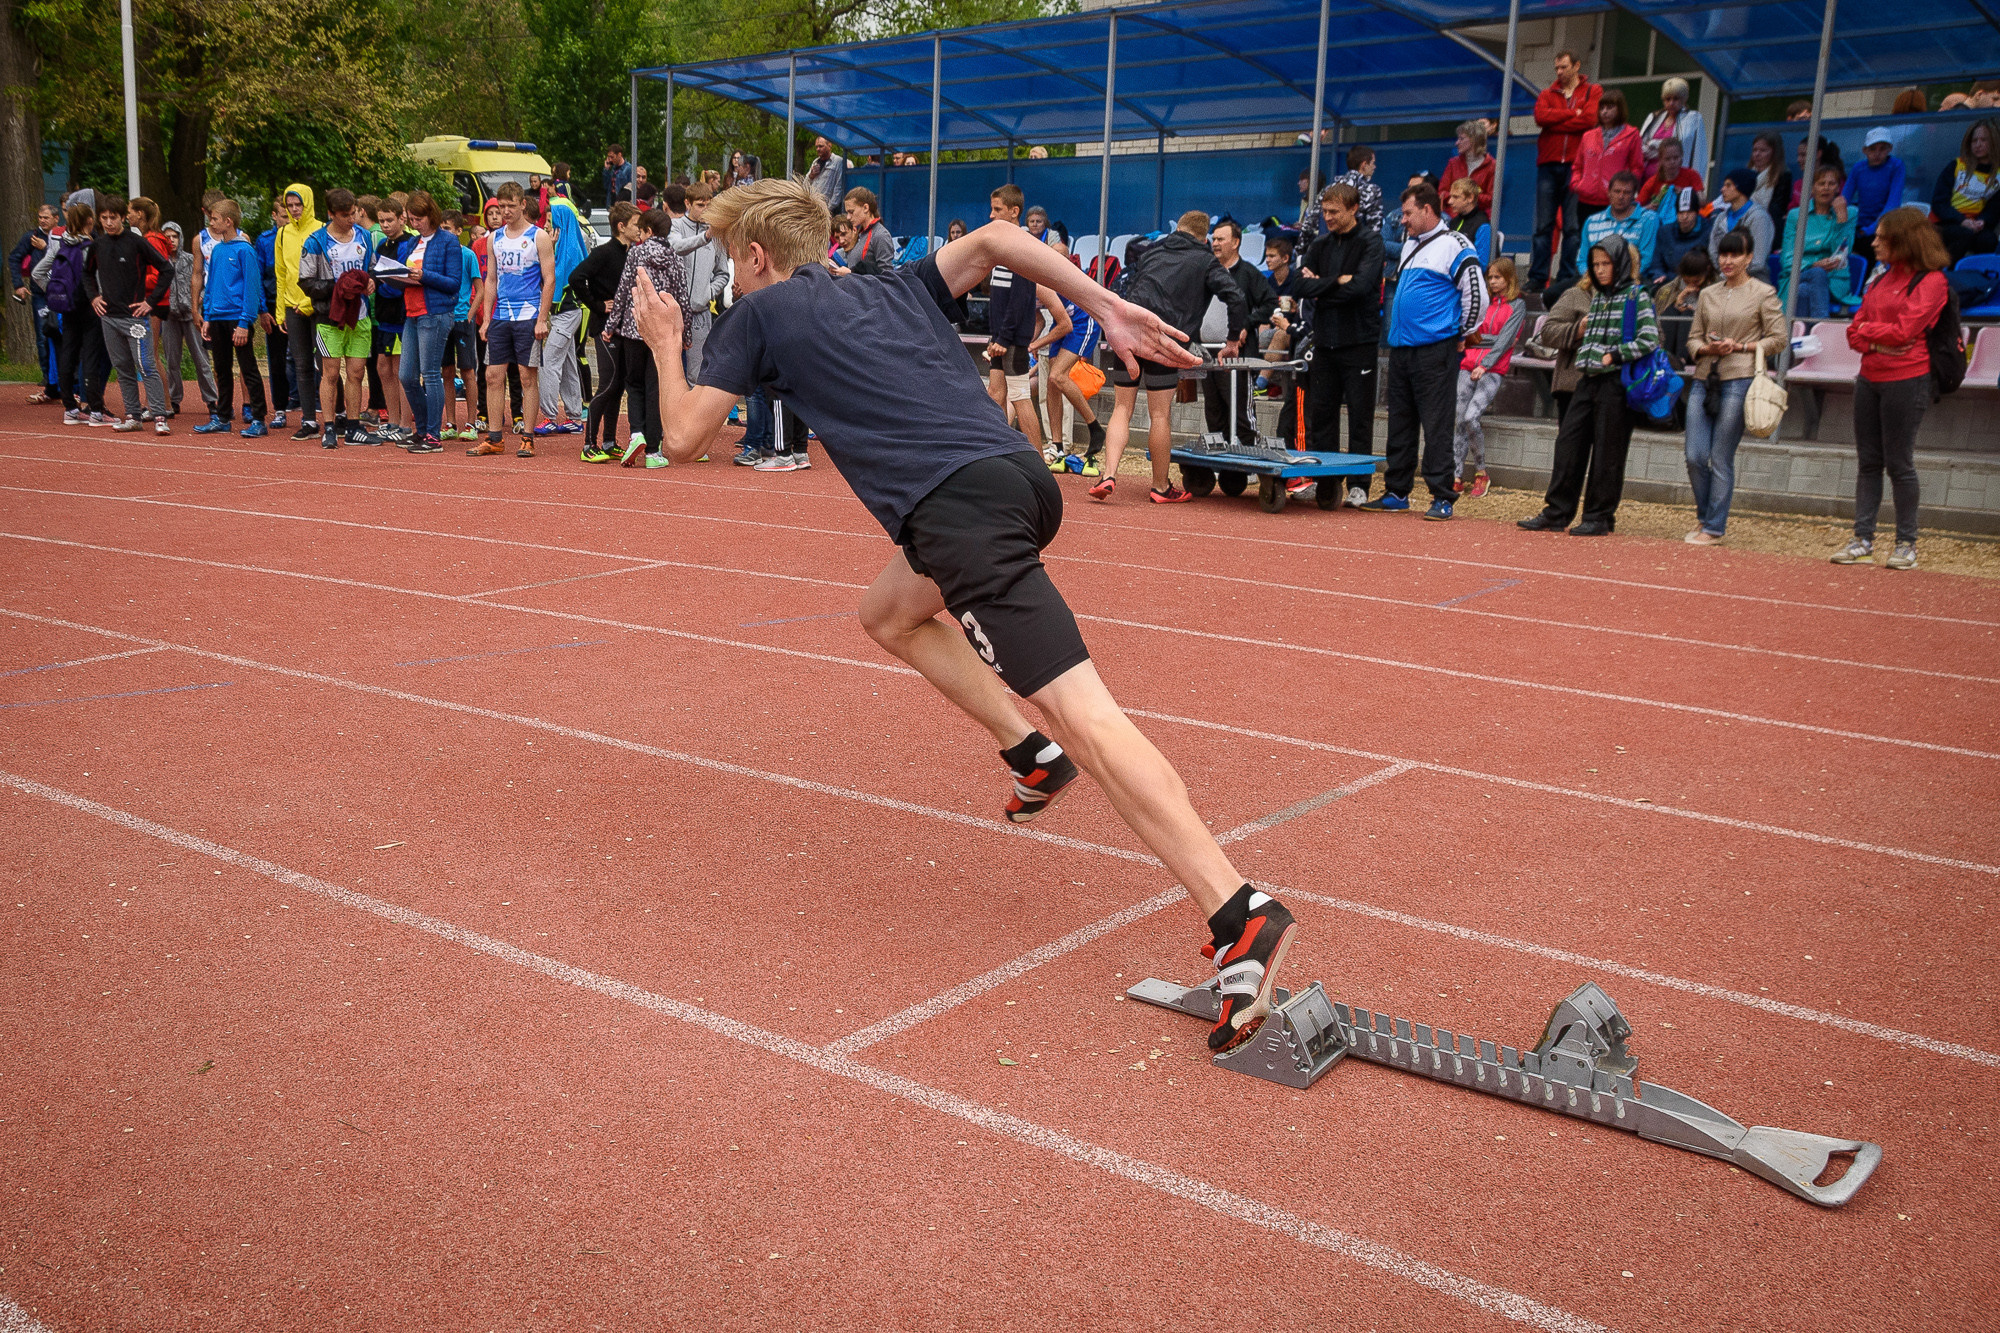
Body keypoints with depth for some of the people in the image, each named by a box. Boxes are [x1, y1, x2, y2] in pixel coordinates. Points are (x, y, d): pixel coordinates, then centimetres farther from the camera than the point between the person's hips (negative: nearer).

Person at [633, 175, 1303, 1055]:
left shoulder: (759, 313, 14)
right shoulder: (899, 289, 28)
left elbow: (684, 436, 15)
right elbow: (992, 238, 14)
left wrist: (667, 343, 34)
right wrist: (1111, 309, 6)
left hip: (961, 505, -8)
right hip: (1021, 476, 8)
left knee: (1083, 713, -15)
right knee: (889, 615, 31)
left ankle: (1240, 915, -24)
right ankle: (1034, 754, 22)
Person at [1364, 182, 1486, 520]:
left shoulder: (1454, 246, -8)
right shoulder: (1410, 244, 17)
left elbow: (1477, 296, -11)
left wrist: (1460, 335, -3)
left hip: (1435, 351, -8)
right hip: (1401, 349, 8)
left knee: (1436, 425, -6)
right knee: (1399, 423, 11)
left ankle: (1442, 498, -2)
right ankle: (1396, 493, 18)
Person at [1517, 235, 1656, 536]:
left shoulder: (1637, 297, -5)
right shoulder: (1597, 297, 16)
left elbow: (1649, 340, -14)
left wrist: (1614, 355, -15)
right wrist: (1582, 332, 9)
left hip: (1616, 384, -7)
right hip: (1589, 380, 7)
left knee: (1607, 452, -1)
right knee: (1568, 443, 4)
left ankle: (1600, 517, 7)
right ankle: (1556, 513, 9)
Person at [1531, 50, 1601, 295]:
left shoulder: (1593, 92, 11)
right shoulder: (1548, 94, 17)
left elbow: (1590, 119, -7)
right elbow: (1540, 116, -4)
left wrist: (1555, 123, -4)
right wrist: (1573, 113, -6)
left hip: (1576, 165, -2)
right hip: (1548, 165, 2)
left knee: (1573, 226, -3)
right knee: (1543, 225, -1)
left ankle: (1566, 278, -1)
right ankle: (1537, 279, -1)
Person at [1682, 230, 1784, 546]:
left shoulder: (1763, 293, 3)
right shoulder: (1707, 294, 16)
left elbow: (1778, 339, 1)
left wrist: (1740, 347, -11)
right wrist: (1707, 348, -5)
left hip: (1739, 380, -4)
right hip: (1704, 379, 5)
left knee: (1721, 459, -4)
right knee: (1695, 457, -1)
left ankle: (1714, 528, 4)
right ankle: (1705, 517, 20)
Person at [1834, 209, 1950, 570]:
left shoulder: (1931, 281, -7)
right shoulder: (1881, 278, 15)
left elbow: (1903, 331, -17)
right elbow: (1855, 331, 11)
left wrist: (1867, 329, -1)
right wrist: (1876, 342, -9)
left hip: (1906, 380, -7)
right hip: (1870, 377, 7)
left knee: (1899, 463, -3)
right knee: (1868, 462, 7)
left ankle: (1907, 544, 6)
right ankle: (1863, 539, 12)